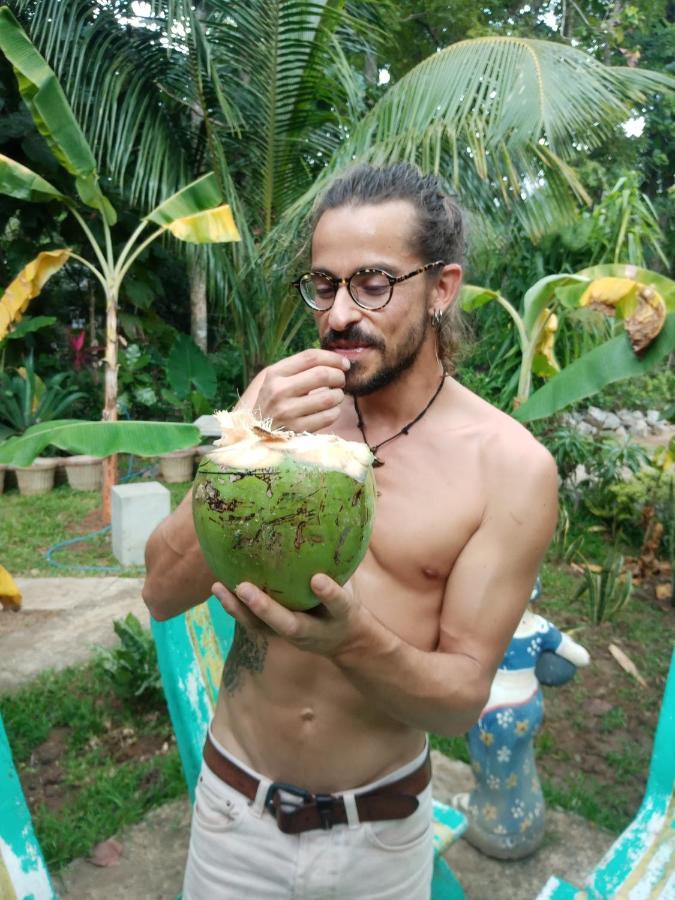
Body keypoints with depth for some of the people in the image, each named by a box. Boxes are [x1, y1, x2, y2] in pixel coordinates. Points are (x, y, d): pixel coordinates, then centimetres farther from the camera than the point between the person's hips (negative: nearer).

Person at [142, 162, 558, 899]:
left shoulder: (512, 467, -18)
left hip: (380, 829, -1)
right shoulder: (278, 397, -10)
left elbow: (464, 694, -13)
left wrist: (354, 639, -33)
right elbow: (162, 593, -11)